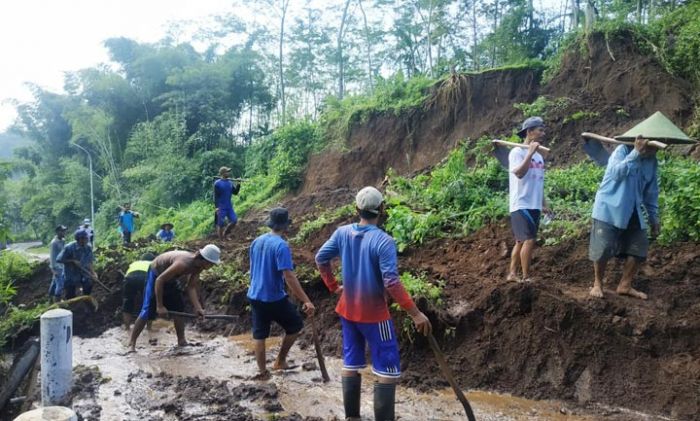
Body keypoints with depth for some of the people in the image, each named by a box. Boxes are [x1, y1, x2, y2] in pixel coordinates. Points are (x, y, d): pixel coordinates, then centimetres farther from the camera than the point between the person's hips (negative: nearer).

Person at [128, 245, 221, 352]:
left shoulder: (198, 265, -14)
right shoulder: (183, 263, -39)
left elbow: (191, 287, -11)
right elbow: (159, 280, -36)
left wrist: (197, 307, -23)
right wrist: (160, 306, -33)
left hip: (169, 278, 8)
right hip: (156, 275, -8)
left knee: (179, 308, 5)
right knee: (148, 311, -14)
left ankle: (181, 341, 14)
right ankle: (131, 344, -7)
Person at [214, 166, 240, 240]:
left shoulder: (230, 182, 8)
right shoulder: (217, 183, -9)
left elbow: (235, 192, 8)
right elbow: (215, 196, -11)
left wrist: (238, 184, -5)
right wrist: (217, 207, -17)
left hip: (229, 207, 6)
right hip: (221, 208, -6)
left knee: (234, 220, 1)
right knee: (221, 224, 0)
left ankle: (225, 233, 21)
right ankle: (221, 240, 10)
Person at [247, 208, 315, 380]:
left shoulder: (256, 242, 4)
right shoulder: (281, 246, -20)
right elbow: (289, 276, -27)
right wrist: (306, 301, -26)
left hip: (255, 296, 7)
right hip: (274, 299, -7)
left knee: (259, 335, 15)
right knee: (296, 325, 15)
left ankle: (262, 371, 23)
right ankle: (280, 361, 23)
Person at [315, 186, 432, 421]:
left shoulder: (342, 233, -3)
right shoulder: (384, 241, -20)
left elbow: (320, 258, 4)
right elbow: (391, 283, -25)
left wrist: (333, 286, 16)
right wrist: (415, 313, -20)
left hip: (347, 310, 6)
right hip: (374, 314, -6)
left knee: (351, 363, 17)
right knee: (388, 370, 3)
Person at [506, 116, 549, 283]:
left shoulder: (539, 156, 15)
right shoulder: (517, 152, -8)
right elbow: (519, 173, -25)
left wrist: (544, 204, 18)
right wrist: (530, 153, -22)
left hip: (534, 206, 8)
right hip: (521, 205, -8)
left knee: (521, 241, 10)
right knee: (529, 240, -12)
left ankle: (512, 274, 17)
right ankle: (526, 277, -3)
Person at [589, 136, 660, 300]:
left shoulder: (652, 161, 7)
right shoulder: (623, 150, -11)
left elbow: (651, 192, 15)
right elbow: (617, 172, -31)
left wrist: (654, 218, 14)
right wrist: (636, 153, -35)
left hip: (632, 213, 6)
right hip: (609, 210, -6)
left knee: (638, 249, 4)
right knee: (603, 250, -5)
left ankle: (625, 285, 19)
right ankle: (597, 283, 14)